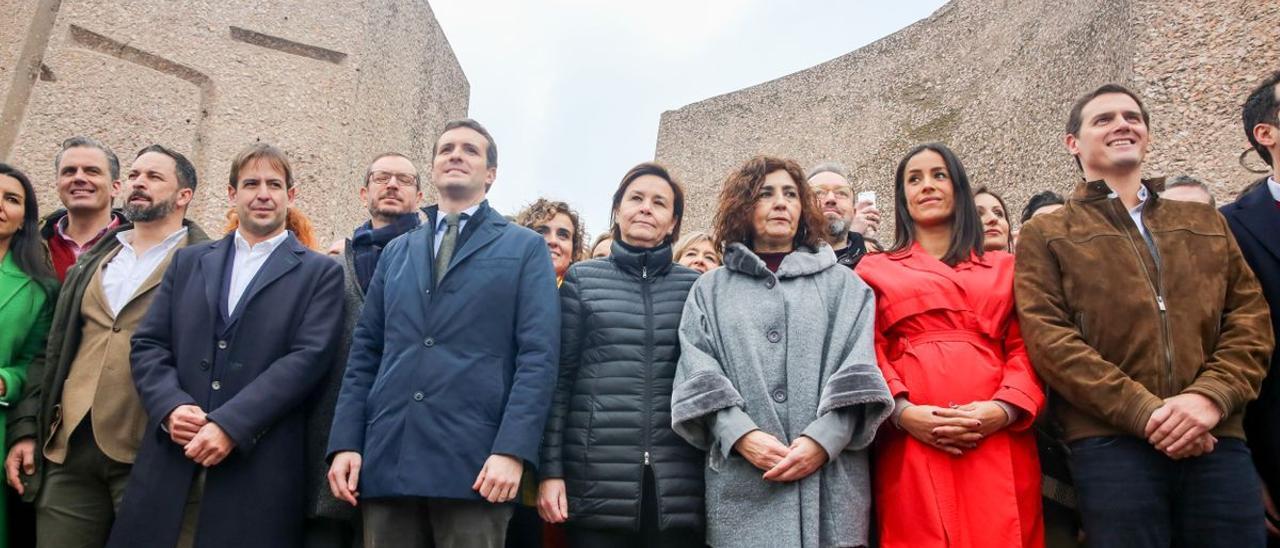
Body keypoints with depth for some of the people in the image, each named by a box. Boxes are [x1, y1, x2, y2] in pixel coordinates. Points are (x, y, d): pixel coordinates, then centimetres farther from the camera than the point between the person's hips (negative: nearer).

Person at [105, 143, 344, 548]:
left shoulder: (320, 273, 4)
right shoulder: (188, 261, 17)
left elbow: (308, 357, -7)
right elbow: (148, 345, 10)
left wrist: (229, 424, -15)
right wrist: (171, 406, -9)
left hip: (259, 466, -3)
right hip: (171, 460, 3)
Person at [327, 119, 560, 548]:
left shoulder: (526, 248, 7)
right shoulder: (396, 252, 20)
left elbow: (538, 355, -4)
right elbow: (365, 352, 14)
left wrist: (512, 450, -15)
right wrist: (345, 443, 2)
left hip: (474, 462, -3)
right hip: (386, 458, 4)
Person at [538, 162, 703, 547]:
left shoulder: (695, 287, 10)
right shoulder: (582, 279, 7)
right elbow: (560, 378, 4)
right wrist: (551, 468, -3)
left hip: (678, 482, 1)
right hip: (598, 479, -1)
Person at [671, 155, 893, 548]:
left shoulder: (843, 285, 14)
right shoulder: (710, 289, 14)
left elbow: (857, 371, 2)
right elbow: (698, 373, 3)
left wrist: (823, 440, -13)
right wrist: (741, 435, -13)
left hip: (830, 478, 0)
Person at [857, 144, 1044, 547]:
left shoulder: (1004, 267, 18)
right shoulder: (876, 269, 14)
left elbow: (1024, 348, 8)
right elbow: (867, 354, 4)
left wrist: (1004, 409, -10)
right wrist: (902, 411, -13)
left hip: (998, 439, 2)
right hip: (912, 442, -1)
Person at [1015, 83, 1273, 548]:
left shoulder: (1206, 223, 22)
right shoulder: (1045, 236, 9)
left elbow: (1251, 318, 11)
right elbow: (1047, 339, -4)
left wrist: (1210, 396, -8)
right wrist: (1144, 411, -14)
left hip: (1218, 440, 4)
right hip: (1110, 443, -3)